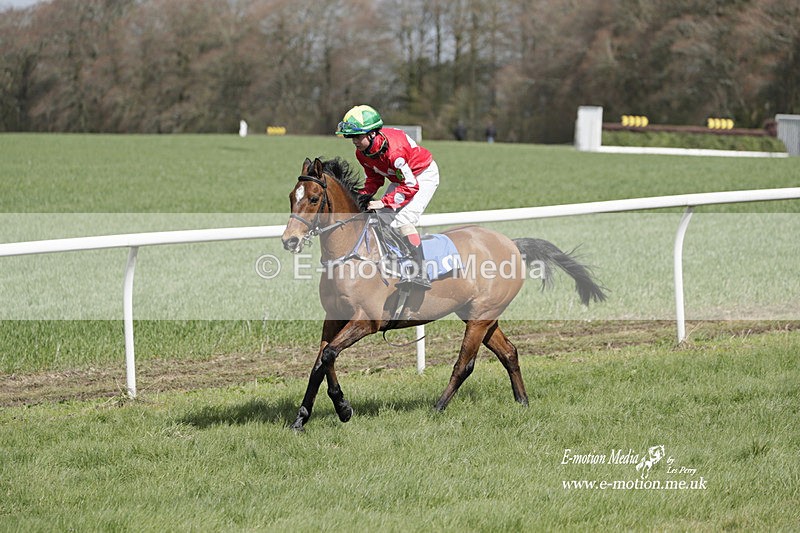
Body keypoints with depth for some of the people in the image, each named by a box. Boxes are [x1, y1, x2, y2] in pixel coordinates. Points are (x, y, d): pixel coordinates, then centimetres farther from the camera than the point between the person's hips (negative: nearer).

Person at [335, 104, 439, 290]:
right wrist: (362, 196, -14)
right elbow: (374, 179, 5)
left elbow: (411, 186, -32)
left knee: (403, 220, -23)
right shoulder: (362, 153, -11)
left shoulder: (394, 151, -37)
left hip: (424, 176, -9)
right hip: (400, 180, 9)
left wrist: (383, 202, -34)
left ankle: (420, 273, -26)